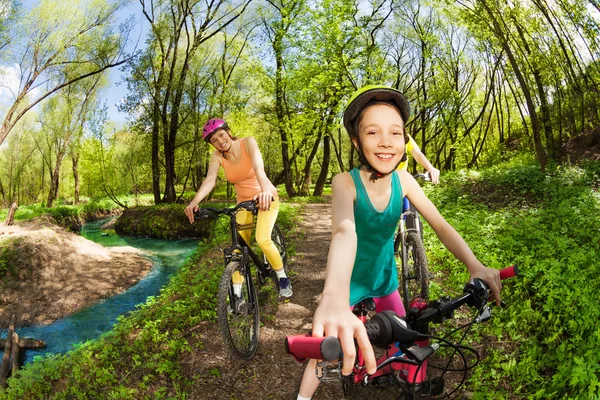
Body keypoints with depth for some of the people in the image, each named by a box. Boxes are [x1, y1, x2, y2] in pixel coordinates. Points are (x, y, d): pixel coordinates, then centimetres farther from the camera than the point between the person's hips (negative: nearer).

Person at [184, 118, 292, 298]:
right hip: (244, 201, 4)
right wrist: (195, 201, -47)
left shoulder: (248, 142, -20)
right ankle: (237, 293, 4)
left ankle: (283, 278, 3)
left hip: (265, 198, -4)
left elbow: (259, 168, -37)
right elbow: (210, 180, -27)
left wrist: (265, 191, -58)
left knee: (263, 240, -21)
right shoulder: (217, 156, -10)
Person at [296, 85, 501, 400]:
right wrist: (334, 298, -66)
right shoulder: (346, 182, -29)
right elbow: (345, 231, -48)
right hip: (350, 283, -4)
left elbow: (440, 225, -17)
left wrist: (475, 266, -35)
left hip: (385, 280, 4)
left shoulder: (403, 180, -14)